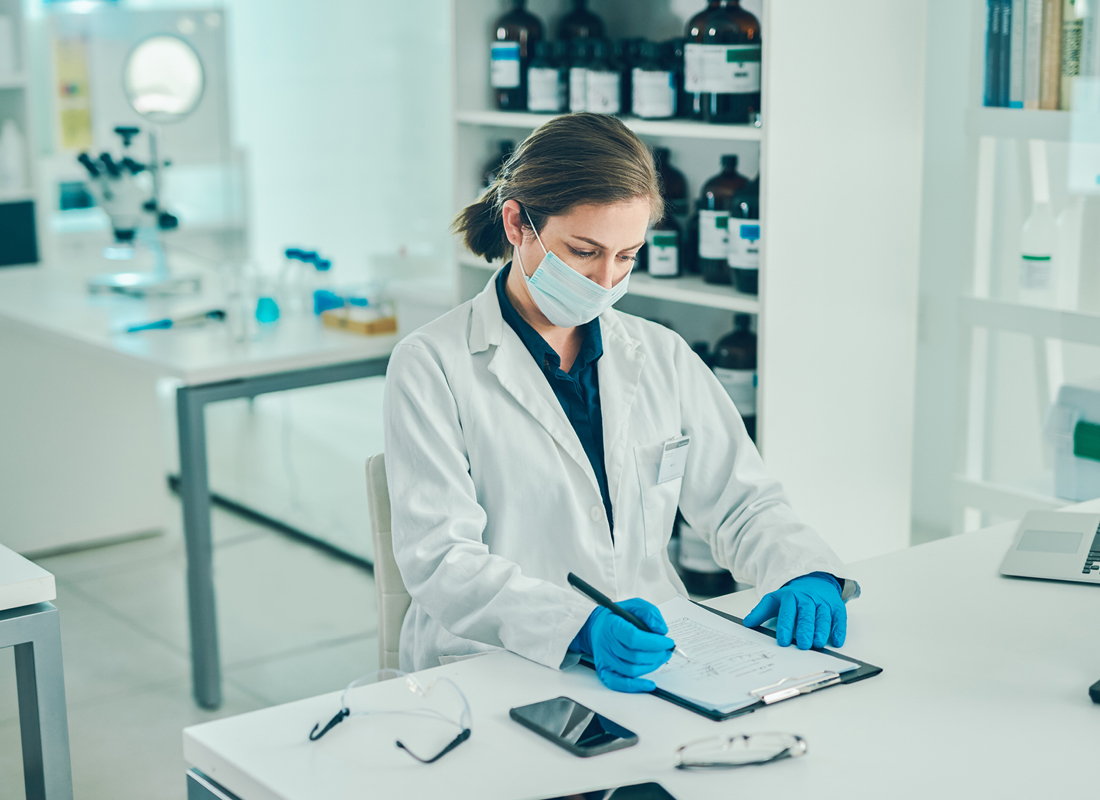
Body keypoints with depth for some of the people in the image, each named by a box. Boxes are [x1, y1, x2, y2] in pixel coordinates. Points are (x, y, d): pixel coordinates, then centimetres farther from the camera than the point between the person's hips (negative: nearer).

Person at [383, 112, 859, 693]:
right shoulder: (431, 366, -5)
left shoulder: (662, 357, 12)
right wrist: (582, 628, -30)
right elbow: (439, 560, -14)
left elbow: (739, 503, 13)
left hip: (651, 652, 4)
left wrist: (805, 574, -10)